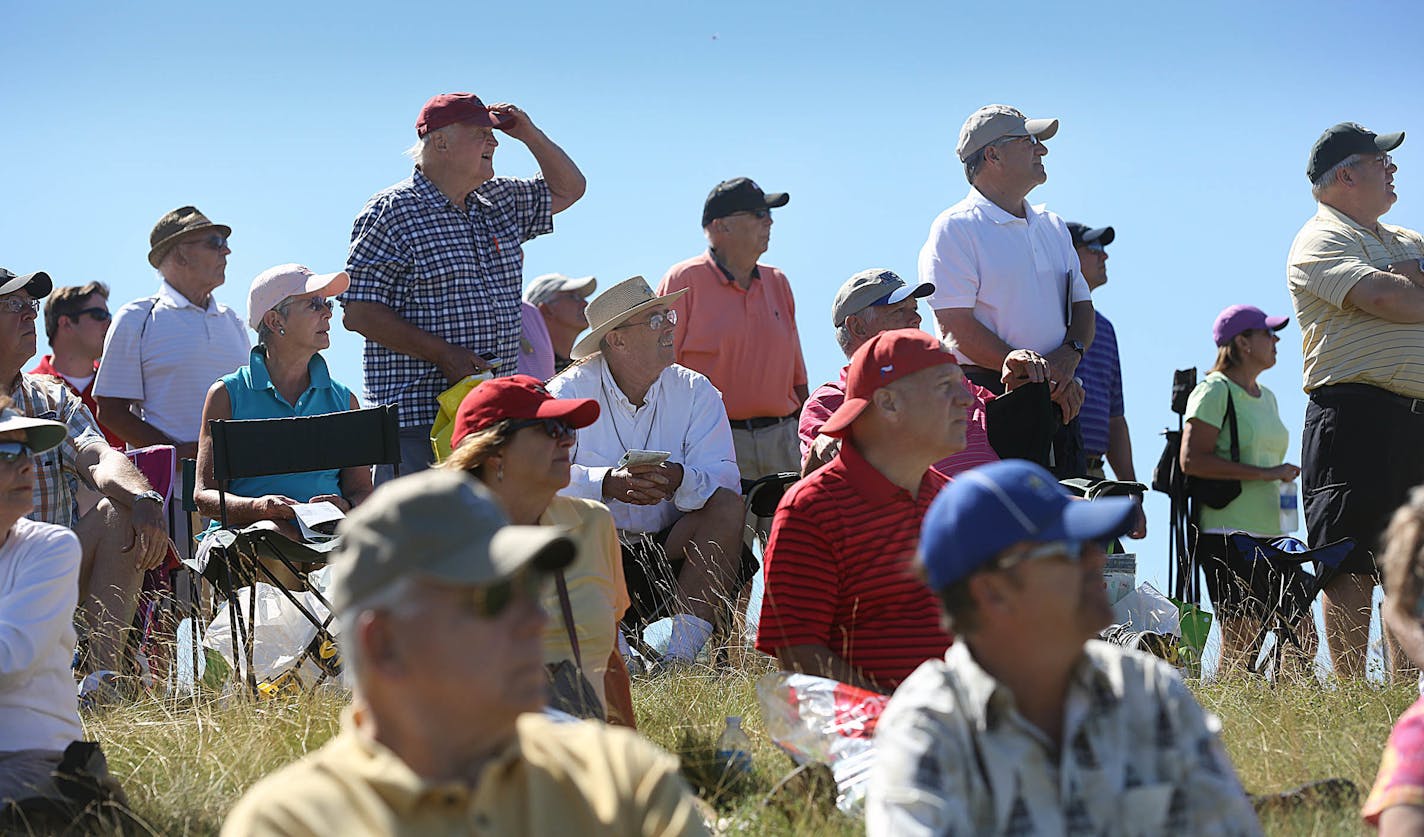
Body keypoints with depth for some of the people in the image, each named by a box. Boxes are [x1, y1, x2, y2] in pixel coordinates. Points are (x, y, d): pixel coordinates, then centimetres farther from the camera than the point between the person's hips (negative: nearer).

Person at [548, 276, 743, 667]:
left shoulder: (695, 392, 4)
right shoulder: (571, 391, -2)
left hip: (668, 547, 2)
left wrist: (679, 479, -33)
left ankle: (683, 651, -29)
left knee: (727, 506, -22)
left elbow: (724, 480, -10)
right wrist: (609, 483, -35)